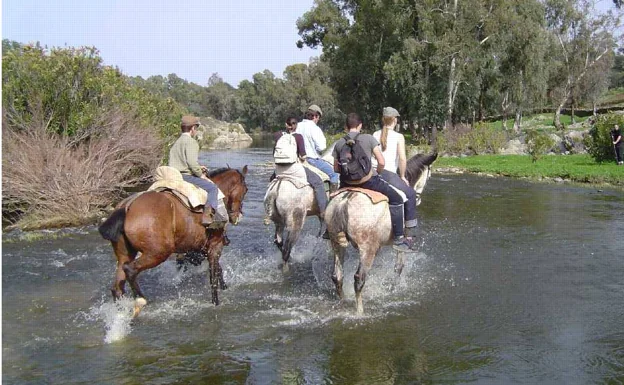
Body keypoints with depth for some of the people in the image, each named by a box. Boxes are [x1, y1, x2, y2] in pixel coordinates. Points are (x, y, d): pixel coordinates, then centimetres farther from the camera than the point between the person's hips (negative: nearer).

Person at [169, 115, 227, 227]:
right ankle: (207, 215, -29)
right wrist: (201, 175, -8)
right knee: (212, 188, -13)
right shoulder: (191, 142, -9)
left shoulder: (176, 143, 21)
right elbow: (192, 162, -21)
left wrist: (198, 169, 21)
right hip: (186, 176, -10)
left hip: (174, 176, 10)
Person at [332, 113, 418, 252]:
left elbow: (336, 169, 7)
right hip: (368, 181, -4)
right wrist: (376, 172, 10)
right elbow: (382, 163, -9)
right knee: (396, 199, 9)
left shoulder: (339, 143, 3)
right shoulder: (368, 138, -6)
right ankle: (399, 239, 4)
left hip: (346, 183, 4)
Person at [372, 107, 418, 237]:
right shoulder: (398, 137, -3)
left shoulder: (375, 135, 10)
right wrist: (402, 177, 1)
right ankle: (410, 228, 14)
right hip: (388, 174, -4)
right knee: (410, 193, 14)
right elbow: (402, 159, -11)